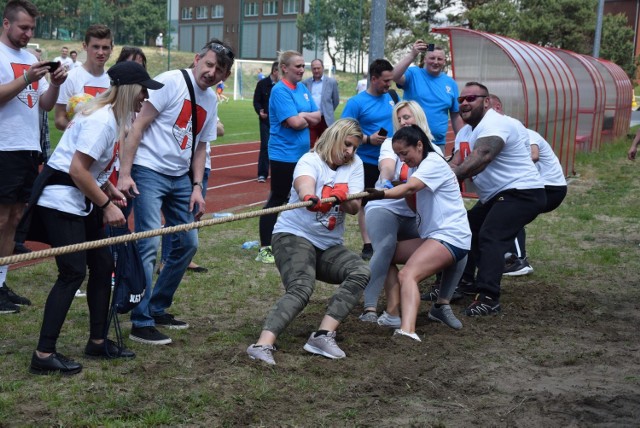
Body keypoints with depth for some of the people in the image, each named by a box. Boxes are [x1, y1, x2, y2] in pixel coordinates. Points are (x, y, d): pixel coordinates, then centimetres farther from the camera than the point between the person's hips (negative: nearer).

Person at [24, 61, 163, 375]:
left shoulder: (114, 117, 8)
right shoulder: (102, 120, -22)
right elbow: (77, 171, -24)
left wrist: (110, 190, 3)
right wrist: (107, 205, -15)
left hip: (81, 201, 10)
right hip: (60, 200, -10)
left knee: (103, 264, 11)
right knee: (73, 272, -11)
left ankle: (97, 342, 23)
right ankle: (44, 355, -6)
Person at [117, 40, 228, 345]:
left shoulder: (211, 100, 11)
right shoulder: (171, 82, -12)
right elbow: (137, 126, -15)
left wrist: (197, 187, 7)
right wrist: (124, 174, -20)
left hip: (180, 178, 8)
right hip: (149, 171, -8)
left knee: (188, 243, 12)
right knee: (149, 244, -12)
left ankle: (158, 309, 27)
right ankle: (141, 323, -4)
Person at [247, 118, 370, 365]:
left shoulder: (354, 165, 8)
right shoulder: (311, 161, -6)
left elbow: (354, 207, -5)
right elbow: (304, 183, -32)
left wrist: (342, 198, -29)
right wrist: (309, 198, -56)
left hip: (329, 246, 6)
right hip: (294, 235, -6)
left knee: (361, 272, -22)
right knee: (301, 288, -31)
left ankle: (324, 336, -28)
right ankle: (263, 345, -41)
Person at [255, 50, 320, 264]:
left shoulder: (302, 88, 11)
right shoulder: (280, 91, -14)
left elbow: (318, 116, 6)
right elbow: (295, 122, -22)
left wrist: (303, 116, -12)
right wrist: (309, 118, -3)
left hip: (302, 154, 8)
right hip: (284, 155, -8)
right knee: (277, 199, -3)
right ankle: (264, 249, 3)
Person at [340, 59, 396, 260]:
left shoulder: (390, 98, 6)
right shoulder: (356, 103, -11)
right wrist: (369, 139, -21)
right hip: (368, 162, -5)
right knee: (367, 203, 4)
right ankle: (368, 245, 10)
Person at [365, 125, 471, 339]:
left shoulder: (433, 162, -10)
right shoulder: (422, 167, 19)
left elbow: (410, 188, -30)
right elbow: (415, 205, 17)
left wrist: (381, 194, -44)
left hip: (451, 237, -11)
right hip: (432, 236, 11)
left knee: (408, 274, -30)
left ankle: (407, 330, -51)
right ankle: (393, 314, 4)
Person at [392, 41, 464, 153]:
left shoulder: (451, 83, 9)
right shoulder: (413, 74, -2)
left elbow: (456, 116, 13)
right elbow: (394, 76, -23)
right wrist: (412, 55, -28)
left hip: (438, 144, 4)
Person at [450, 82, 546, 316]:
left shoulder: (494, 124, -18)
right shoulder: (465, 132, 14)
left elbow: (481, 157, -36)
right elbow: (456, 165, 0)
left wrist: (451, 176, -47)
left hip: (522, 193, -11)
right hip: (495, 196, 11)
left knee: (490, 237, -24)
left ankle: (488, 297, -29)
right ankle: (465, 282, 28)